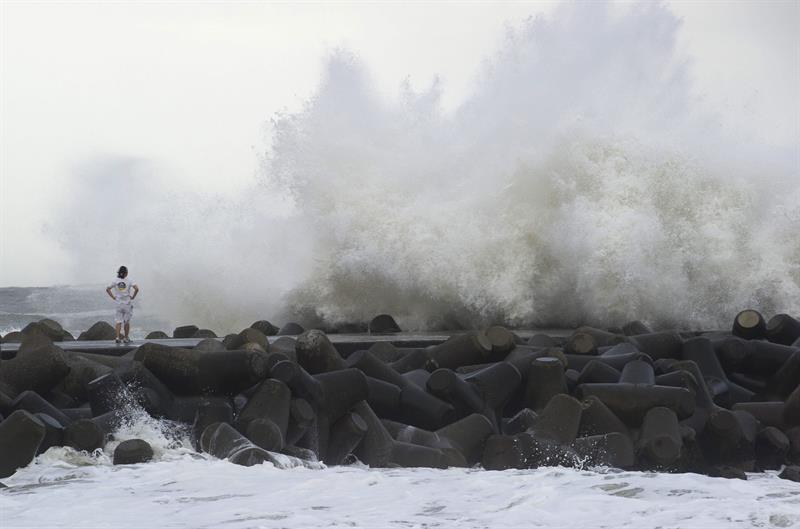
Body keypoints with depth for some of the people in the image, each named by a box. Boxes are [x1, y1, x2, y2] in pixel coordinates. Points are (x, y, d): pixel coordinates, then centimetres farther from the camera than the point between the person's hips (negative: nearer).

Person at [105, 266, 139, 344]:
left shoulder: (116, 280, 1)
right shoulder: (129, 280, -7)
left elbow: (108, 289, 4)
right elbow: (136, 289, -18)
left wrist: (113, 297, 7)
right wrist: (133, 297, -5)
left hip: (118, 303, 2)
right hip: (127, 303, -2)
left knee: (118, 321, 4)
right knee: (127, 322, 10)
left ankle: (117, 337, -9)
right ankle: (126, 338, 15)